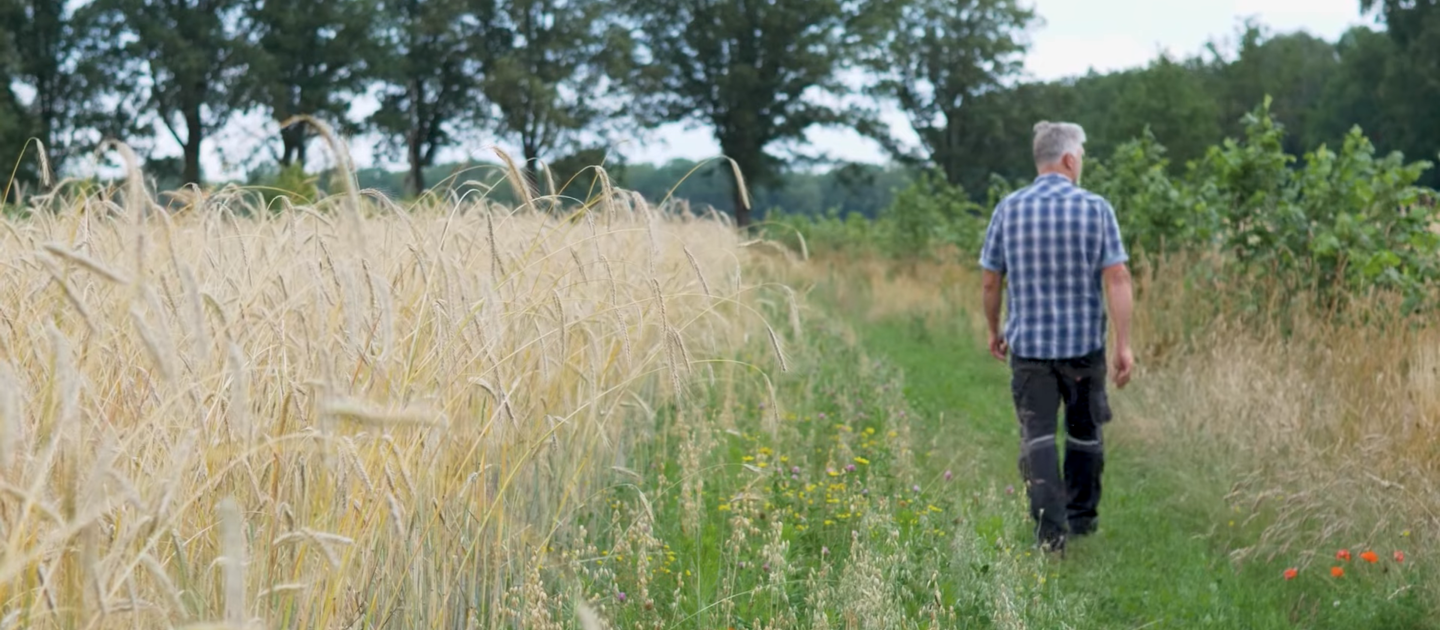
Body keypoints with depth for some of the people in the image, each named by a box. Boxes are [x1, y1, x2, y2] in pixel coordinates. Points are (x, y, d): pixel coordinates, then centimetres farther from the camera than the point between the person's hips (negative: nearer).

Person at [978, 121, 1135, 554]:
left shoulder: (1009, 209, -1)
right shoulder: (1095, 208, -6)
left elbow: (991, 281, 4)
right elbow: (1117, 279, -12)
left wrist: (994, 331, 19)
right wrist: (1124, 345, -9)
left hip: (1028, 343, 0)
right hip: (1084, 342, 0)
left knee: (1037, 436, 1)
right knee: (1084, 431, 17)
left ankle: (1051, 529, -11)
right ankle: (1081, 516, 30)